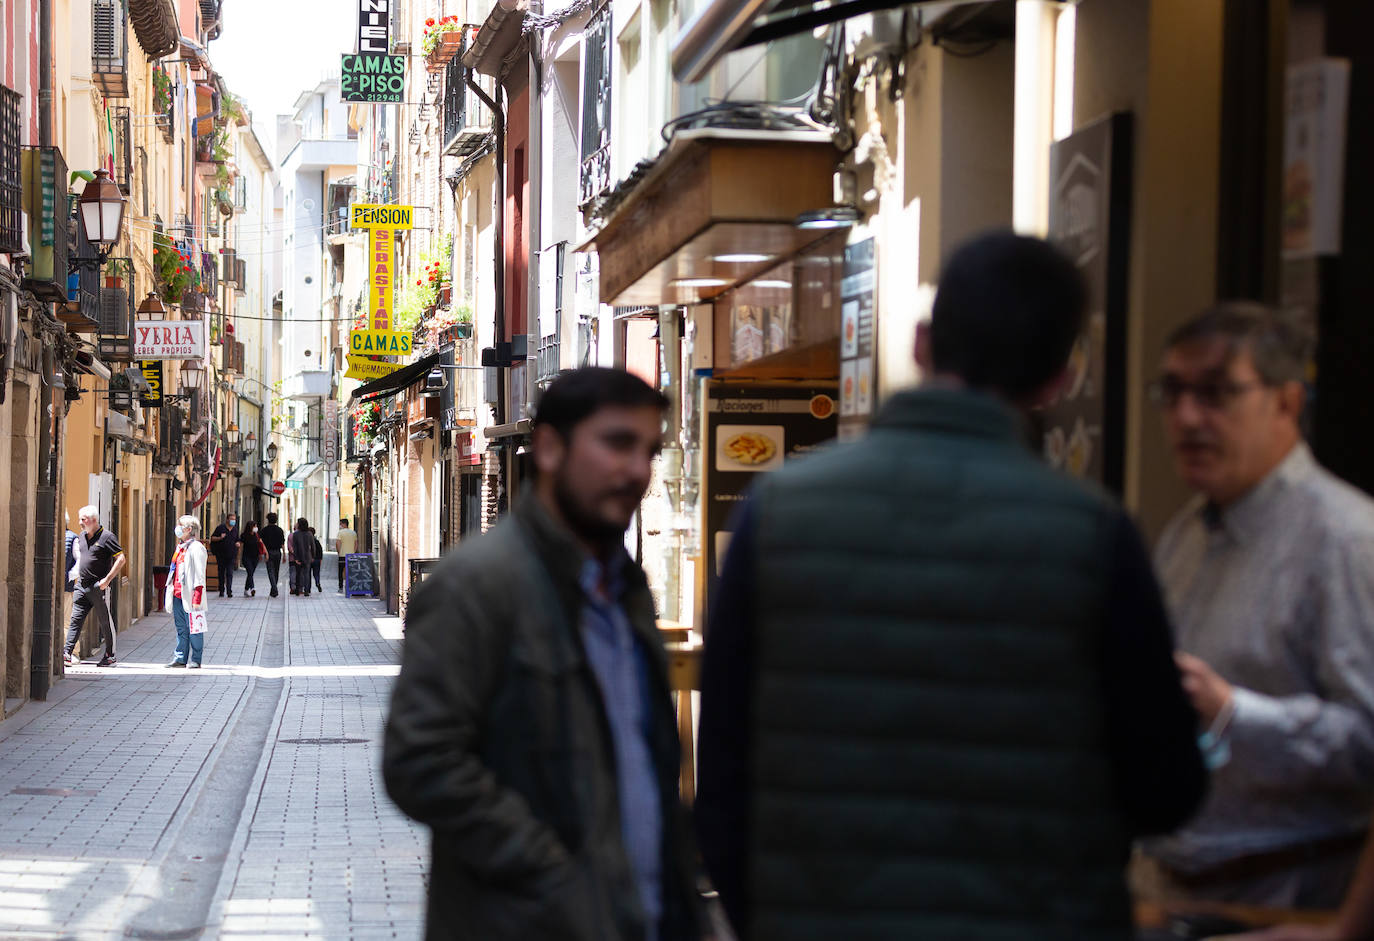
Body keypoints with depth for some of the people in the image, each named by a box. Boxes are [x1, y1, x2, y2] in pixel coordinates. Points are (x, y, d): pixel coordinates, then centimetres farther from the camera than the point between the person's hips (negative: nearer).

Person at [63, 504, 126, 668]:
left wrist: (107, 579, -17)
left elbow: (121, 559, -12)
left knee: (105, 622, 2)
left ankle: (110, 656, 12)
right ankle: (67, 653, -5)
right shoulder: (81, 537, 13)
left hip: (99, 587, -7)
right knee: (75, 619, -1)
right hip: (82, 585, 7)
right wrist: (75, 574, 15)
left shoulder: (106, 537, -9)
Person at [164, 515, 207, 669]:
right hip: (177, 595, 9)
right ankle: (181, 657, 16)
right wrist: (171, 590, 20)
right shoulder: (180, 547, 18)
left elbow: (199, 575, -13)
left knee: (193, 628, -2)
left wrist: (197, 598, -18)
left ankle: (195, 660, 2)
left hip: (189, 596, -9)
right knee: (181, 628, 12)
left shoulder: (196, 548, -9)